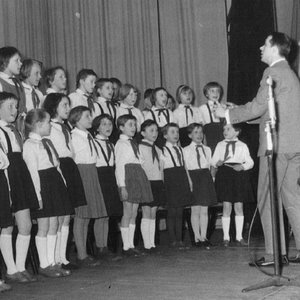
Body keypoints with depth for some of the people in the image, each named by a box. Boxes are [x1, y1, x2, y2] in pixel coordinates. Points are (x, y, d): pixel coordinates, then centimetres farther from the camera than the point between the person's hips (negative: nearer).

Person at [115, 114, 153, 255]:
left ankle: (131, 245, 14)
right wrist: (122, 186, -17)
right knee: (127, 213, -5)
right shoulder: (121, 144, -6)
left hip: (138, 177, 8)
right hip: (128, 178, -8)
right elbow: (119, 165, -11)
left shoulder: (133, 144, 18)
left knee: (134, 214, 9)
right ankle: (126, 246, 0)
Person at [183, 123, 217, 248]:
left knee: (204, 210, 3)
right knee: (195, 209, -2)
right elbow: (184, 168, -2)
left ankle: (203, 237, 7)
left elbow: (209, 165, 14)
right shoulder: (186, 150, 2)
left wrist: (210, 179, 5)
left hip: (205, 178, 4)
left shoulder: (207, 149, 14)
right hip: (193, 177, -3)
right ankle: (197, 237, 4)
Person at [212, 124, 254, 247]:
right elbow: (213, 160, 12)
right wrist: (217, 163, -11)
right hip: (224, 174, 0)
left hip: (239, 175, 0)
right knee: (226, 206, -5)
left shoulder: (242, 146, 11)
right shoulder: (220, 145, 14)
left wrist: (243, 166, -12)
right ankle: (226, 237, 0)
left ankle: (239, 236, 7)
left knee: (239, 206, 1)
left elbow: (250, 162, 7)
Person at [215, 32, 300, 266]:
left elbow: (258, 107, -14)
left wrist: (228, 114, -3)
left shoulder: (273, 72, -9)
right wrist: (236, 112, 25)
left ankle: (275, 254, -4)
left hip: (276, 144, -9)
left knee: (267, 200, -4)